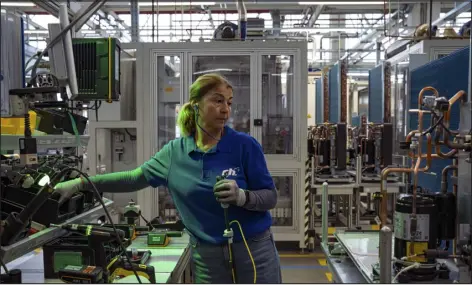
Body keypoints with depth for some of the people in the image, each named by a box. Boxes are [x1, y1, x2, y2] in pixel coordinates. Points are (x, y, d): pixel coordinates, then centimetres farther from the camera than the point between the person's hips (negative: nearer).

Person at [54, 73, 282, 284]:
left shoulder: (245, 145, -10)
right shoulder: (175, 152, -1)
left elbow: (270, 197, -7)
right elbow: (134, 178, 8)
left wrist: (241, 196, -27)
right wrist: (80, 184, 5)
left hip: (253, 251, -2)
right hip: (207, 256, 2)